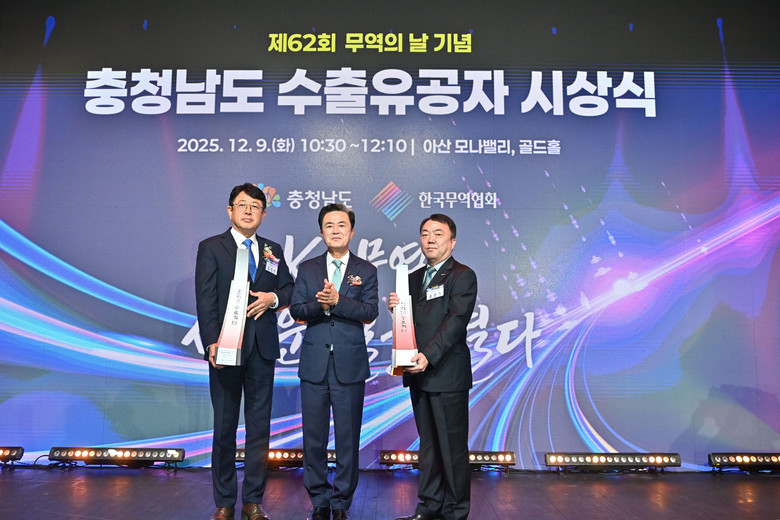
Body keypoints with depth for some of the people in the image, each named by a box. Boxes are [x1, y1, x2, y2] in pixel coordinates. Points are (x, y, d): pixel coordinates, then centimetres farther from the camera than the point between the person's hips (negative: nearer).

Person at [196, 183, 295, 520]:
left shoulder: (273, 250, 12)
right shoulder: (210, 248, 1)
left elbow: (289, 289, 16)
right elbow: (205, 299, -7)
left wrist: (273, 298, -8)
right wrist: (211, 343, -18)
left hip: (263, 349, 3)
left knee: (260, 426, 8)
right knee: (224, 426, 8)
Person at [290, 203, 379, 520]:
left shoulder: (366, 270, 5)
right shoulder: (307, 269, 9)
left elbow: (369, 313, -7)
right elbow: (296, 311, -1)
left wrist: (337, 301, -20)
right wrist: (320, 304, -19)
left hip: (350, 365, -1)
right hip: (314, 363, 2)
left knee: (348, 437, 5)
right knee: (314, 437, 8)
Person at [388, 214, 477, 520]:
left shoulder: (462, 276, -5)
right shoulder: (414, 278, 16)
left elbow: (456, 321, -17)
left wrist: (429, 355, -27)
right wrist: (396, 307, -4)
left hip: (447, 374, -7)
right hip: (419, 374, 7)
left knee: (453, 448, 2)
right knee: (428, 445, 16)